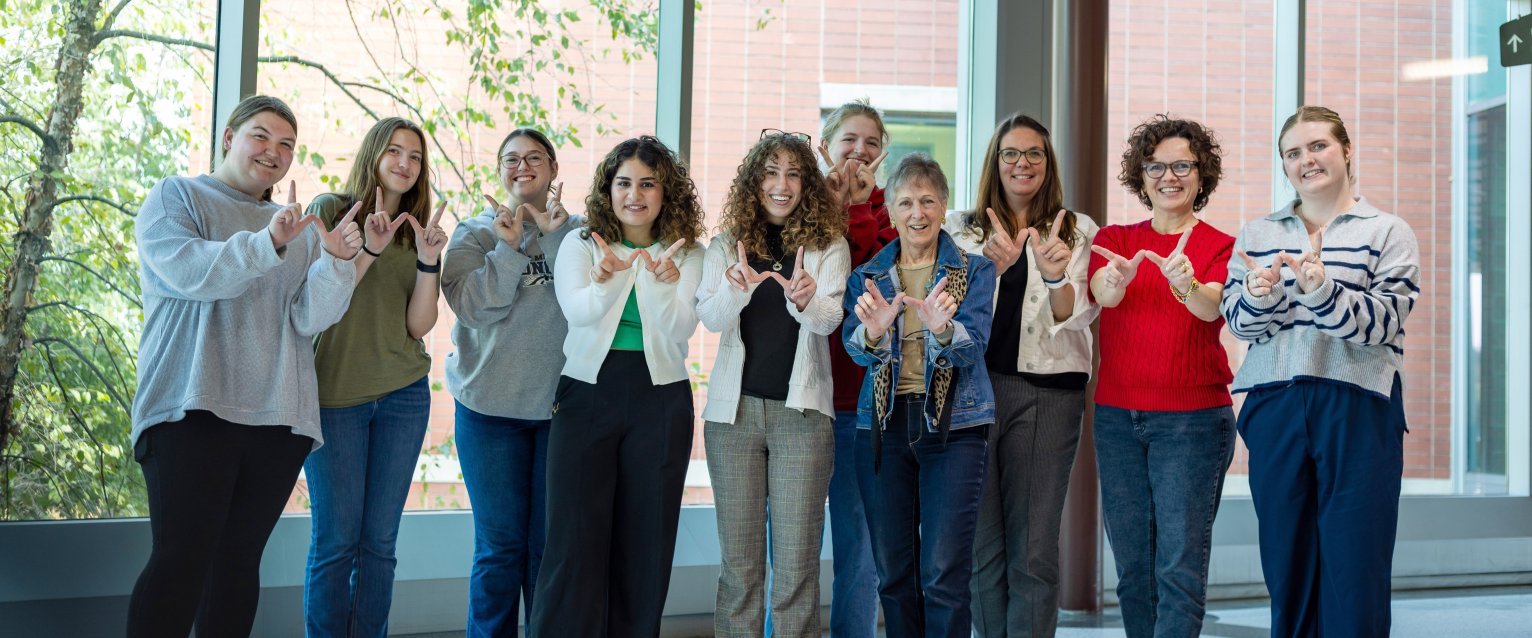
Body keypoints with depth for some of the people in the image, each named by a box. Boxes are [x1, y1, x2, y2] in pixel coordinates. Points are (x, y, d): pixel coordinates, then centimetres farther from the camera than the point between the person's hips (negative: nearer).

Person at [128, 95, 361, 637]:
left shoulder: (301, 227, 18)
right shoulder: (176, 197, 8)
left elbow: (310, 318, 5)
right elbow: (187, 271, -12)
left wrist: (337, 261, -13)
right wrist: (267, 242, -25)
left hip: (278, 418, 4)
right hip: (194, 410, -4)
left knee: (239, 561, 3)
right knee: (181, 559, -12)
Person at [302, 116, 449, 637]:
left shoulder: (417, 231, 11)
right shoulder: (330, 210, 2)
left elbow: (419, 325, 2)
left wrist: (428, 260, -12)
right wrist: (369, 249, -19)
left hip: (403, 397, 3)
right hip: (335, 394, -3)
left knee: (379, 541, 5)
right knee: (336, 539, -3)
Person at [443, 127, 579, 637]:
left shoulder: (578, 232, 6)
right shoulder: (475, 233, 6)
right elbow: (475, 306, -9)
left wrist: (555, 236, -16)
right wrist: (510, 246, -16)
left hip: (561, 404, 1)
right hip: (491, 405, 0)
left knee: (549, 545, 5)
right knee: (500, 546, 2)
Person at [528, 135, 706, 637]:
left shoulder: (687, 254, 4)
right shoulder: (580, 246, 3)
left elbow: (681, 329, -8)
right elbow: (577, 310, -14)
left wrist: (664, 283, -27)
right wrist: (609, 278, -34)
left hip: (660, 402, 1)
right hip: (587, 394, -1)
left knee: (646, 540, 6)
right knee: (576, 538, -4)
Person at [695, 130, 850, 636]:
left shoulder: (829, 245, 2)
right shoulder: (727, 244, 6)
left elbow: (831, 318, -12)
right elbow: (710, 317, -8)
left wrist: (806, 300, -35)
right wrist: (737, 288, -30)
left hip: (802, 409, -1)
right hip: (735, 406, 1)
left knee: (796, 560, 0)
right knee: (738, 557, 6)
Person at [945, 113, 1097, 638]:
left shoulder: (1077, 232, 9)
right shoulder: (962, 229, 12)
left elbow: (1077, 317, -1)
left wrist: (1056, 277, -22)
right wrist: (991, 265, -18)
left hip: (1047, 392, -1)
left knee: (1034, 545, -2)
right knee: (982, 539, 5)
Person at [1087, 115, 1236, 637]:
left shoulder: (1220, 249, 1)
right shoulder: (1113, 240, 8)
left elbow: (1214, 307, -19)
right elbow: (1100, 293, -13)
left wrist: (1187, 285, -42)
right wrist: (1117, 281, -38)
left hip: (1193, 418, -3)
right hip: (1117, 417, 3)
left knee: (1180, 564, -8)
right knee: (1133, 564, 8)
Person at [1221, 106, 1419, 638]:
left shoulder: (1388, 233, 5)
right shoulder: (1257, 234, 13)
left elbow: (1384, 321, -8)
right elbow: (1237, 320, 5)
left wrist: (1322, 291, -24)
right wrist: (1260, 296, -17)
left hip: (1358, 409, -2)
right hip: (1274, 408, 3)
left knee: (1355, 569, -4)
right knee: (1286, 564, 6)